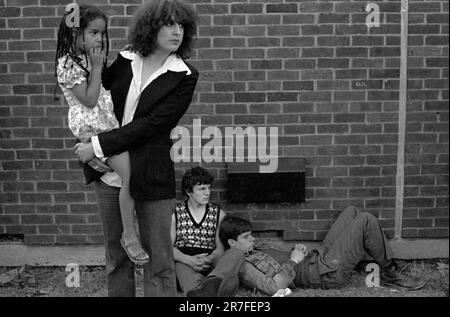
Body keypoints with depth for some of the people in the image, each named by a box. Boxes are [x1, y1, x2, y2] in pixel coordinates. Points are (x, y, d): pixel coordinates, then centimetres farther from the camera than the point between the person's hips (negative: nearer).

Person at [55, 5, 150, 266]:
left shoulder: (89, 60, 18)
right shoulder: (69, 64, -9)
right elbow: (89, 100, -15)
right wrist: (97, 67, -10)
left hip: (109, 125, 10)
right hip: (92, 129, -10)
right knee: (130, 173, -20)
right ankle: (129, 235, -11)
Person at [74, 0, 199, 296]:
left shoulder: (184, 77, -7)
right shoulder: (125, 60, 4)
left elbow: (150, 125, -16)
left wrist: (99, 145, -17)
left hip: (151, 175, -4)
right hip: (109, 172, 4)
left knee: (158, 259, 3)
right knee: (116, 254, 16)